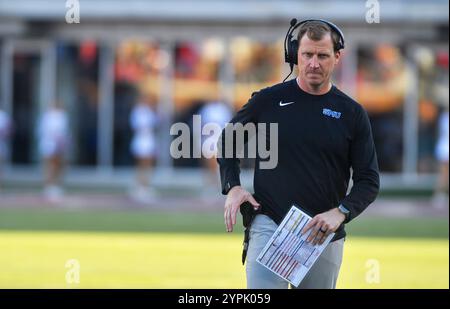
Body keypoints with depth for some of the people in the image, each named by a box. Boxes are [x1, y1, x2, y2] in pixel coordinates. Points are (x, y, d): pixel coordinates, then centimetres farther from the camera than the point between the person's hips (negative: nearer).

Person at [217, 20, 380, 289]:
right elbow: (227, 140, 17)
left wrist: (340, 213, -13)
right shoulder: (269, 100, 2)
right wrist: (232, 187, 2)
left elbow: (368, 181, 5)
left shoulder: (352, 113, 4)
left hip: (325, 236, 2)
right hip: (269, 226, -2)